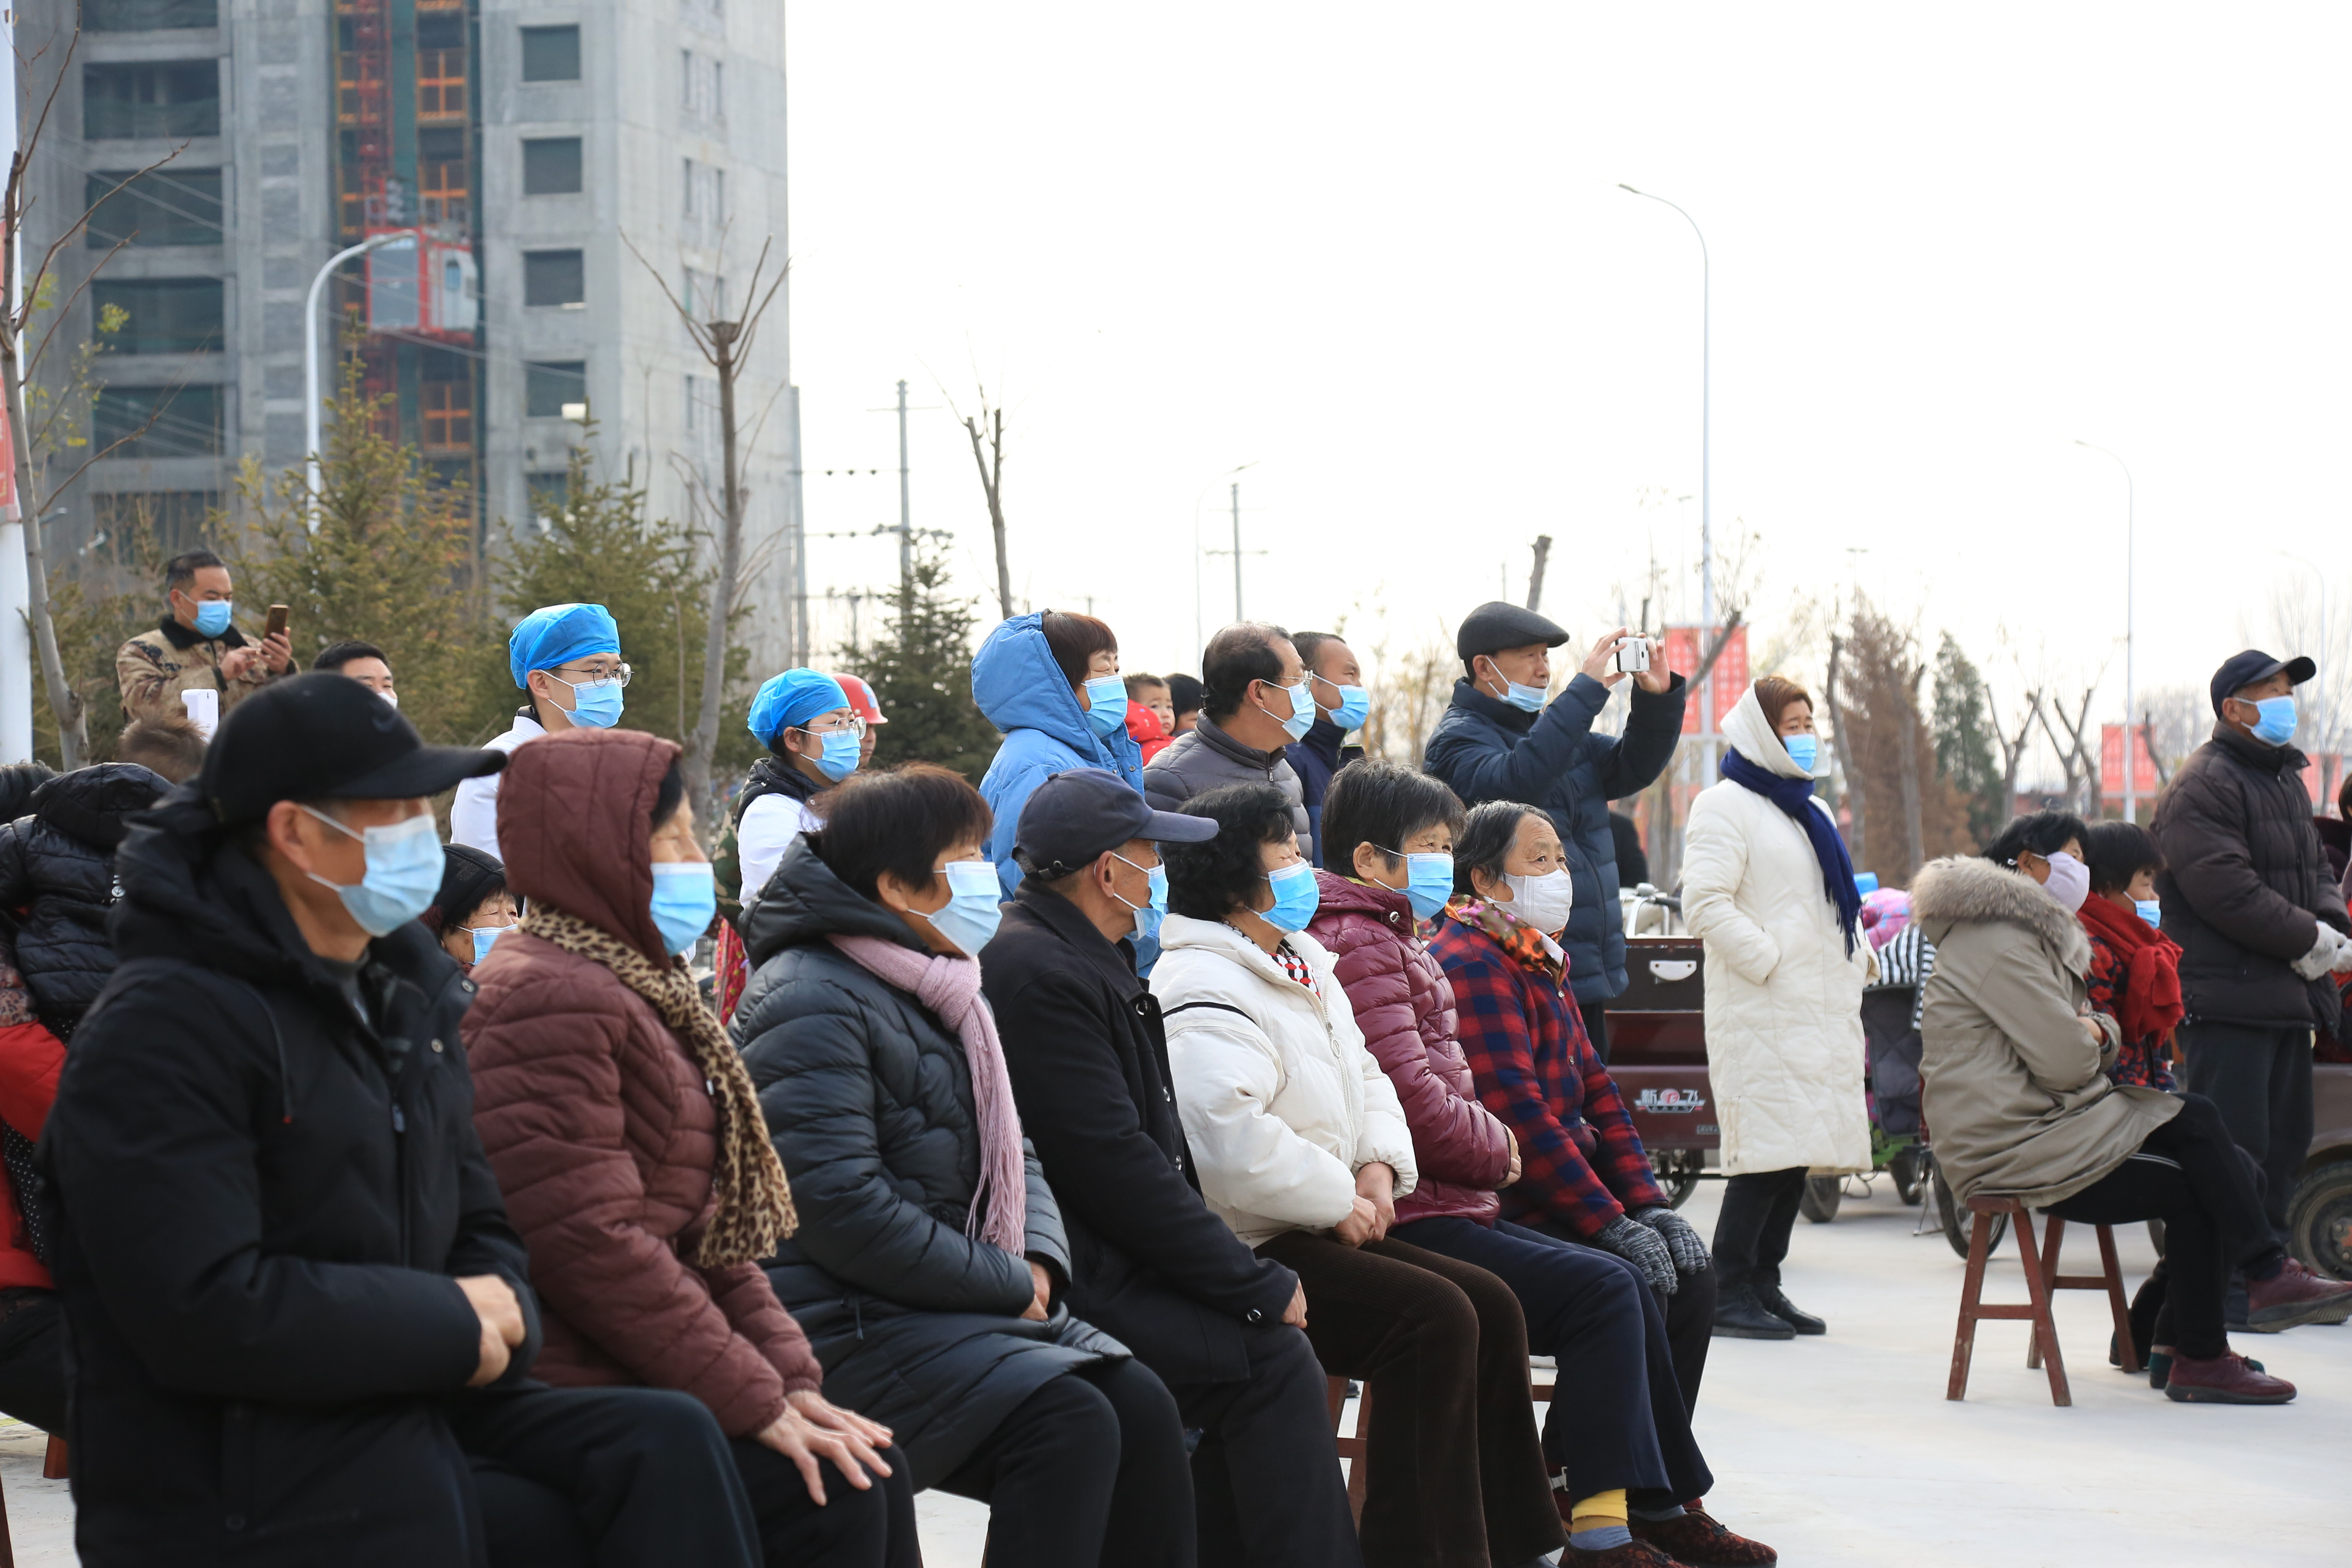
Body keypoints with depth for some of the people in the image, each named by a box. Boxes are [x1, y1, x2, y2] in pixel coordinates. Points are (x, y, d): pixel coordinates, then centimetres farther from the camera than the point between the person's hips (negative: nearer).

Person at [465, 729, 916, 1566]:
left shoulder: (645, 988, 21)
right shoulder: (551, 997, -15)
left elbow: (711, 1228, 19)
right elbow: (586, 1241, -22)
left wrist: (788, 1376, 5)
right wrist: (757, 1401, -18)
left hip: (648, 1380, 10)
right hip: (578, 1395, -10)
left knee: (872, 1469, -1)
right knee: (828, 1496, -18)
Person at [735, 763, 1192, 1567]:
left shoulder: (944, 994, 18)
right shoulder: (812, 1003, -14)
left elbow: (1013, 1155, 23)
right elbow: (842, 1209, -22)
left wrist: (1039, 1261, 0)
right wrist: (1007, 1284, -14)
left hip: (973, 1309, 9)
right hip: (846, 1322, -9)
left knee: (1142, 1406, -10)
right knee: (1067, 1422, -25)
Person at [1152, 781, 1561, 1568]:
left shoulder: (1302, 965, 17)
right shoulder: (1206, 993, -18)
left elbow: (1363, 1076, 27)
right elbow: (1225, 1134, -31)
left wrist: (1380, 1165, 5)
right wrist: (1339, 1203, -20)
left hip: (1321, 1228, 10)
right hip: (1246, 1252, -10)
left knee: (1490, 1304, 3)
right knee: (1434, 1319, -23)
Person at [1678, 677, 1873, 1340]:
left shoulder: (1812, 811, 23)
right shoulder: (1726, 806, -6)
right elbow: (1706, 903, -16)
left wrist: (1860, 957, 14)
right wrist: (1769, 961, -18)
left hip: (1824, 1007, 9)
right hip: (1762, 1011, -9)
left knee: (1802, 1147, 7)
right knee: (1767, 1146, -14)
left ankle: (1765, 1285, 14)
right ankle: (1729, 1292, -9)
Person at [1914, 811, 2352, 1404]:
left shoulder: (2035, 934, 21)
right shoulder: (2000, 943, -14)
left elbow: (2089, 1041, 22)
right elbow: (2067, 1062, -19)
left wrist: (2097, 1032, -2)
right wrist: (2089, 1040, 4)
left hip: (2046, 1123, 10)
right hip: (2010, 1150, -10)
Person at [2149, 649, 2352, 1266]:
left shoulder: (2287, 780, 21)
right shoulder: (2204, 786, -10)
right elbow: (2226, 890, -19)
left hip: (2288, 995, 10)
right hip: (2230, 1000, -10)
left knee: (2286, 1140, 12)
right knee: (2236, 1146, -12)